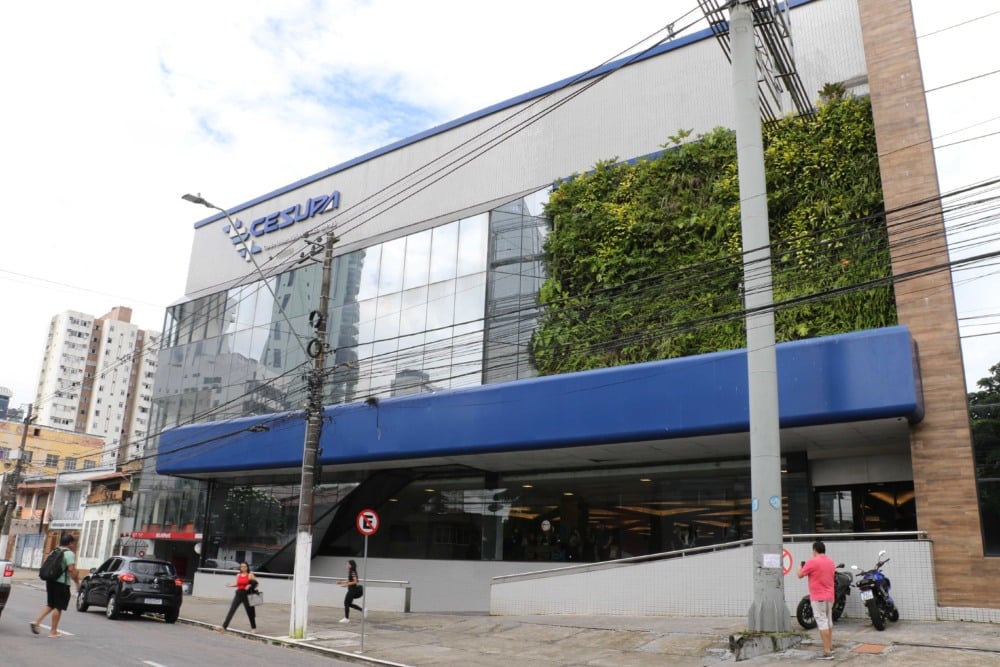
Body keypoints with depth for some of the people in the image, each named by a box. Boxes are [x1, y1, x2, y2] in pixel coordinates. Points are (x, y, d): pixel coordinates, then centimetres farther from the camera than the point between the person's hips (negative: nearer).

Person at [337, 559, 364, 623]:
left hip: (353, 590, -10)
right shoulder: (350, 572, 12)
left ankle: (346, 618, 6)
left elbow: (355, 582, -22)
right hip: (351, 590, 10)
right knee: (349, 604, 14)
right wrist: (341, 582, 13)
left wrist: (346, 584, -22)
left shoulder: (353, 572, -17)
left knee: (346, 603, -3)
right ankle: (362, 610, 18)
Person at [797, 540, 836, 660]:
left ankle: (827, 652, -12)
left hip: (818, 597, -8)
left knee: (822, 622, -9)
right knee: (829, 621, 18)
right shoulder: (831, 562, 10)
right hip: (829, 596, 8)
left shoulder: (812, 562, -13)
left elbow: (800, 575, -6)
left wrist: (801, 566, 15)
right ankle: (830, 647, 29)